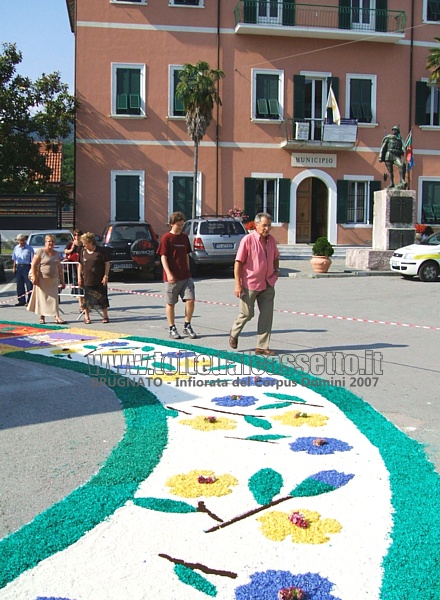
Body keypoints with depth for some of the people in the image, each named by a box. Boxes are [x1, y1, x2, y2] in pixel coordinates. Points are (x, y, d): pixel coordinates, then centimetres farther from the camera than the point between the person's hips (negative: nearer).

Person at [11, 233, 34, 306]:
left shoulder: (29, 248, -4)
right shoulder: (16, 248, 11)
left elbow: (32, 260, -5)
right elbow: (14, 259, 16)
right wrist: (14, 267, 9)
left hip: (27, 267, -5)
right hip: (18, 267, 5)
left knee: (29, 285, -6)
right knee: (19, 285, 8)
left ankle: (29, 301, -2)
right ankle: (21, 301, 16)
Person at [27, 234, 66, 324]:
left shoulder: (56, 253, 13)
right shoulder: (40, 252, -3)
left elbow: (60, 268, 17)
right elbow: (33, 265, -8)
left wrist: (62, 281, 15)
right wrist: (34, 277, -17)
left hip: (53, 280, 4)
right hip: (42, 280, -4)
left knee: (54, 298, -2)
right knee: (42, 298, 2)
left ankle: (57, 317, -7)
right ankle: (42, 317, 12)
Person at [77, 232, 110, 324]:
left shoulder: (100, 251, -6)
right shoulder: (83, 251, 5)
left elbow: (107, 263, -3)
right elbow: (80, 264, 12)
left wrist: (106, 276, -9)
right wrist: (79, 277, 6)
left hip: (99, 280, -3)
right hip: (87, 280, 3)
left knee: (102, 297, 4)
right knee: (87, 299, 6)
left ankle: (105, 316, 17)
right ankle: (86, 317, 17)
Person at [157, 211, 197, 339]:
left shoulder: (184, 237, 12)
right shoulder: (166, 238, -5)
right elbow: (163, 257, -9)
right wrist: (168, 273, -18)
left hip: (186, 276, 5)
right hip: (172, 278, -5)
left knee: (190, 300, -5)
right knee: (171, 303, 5)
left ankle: (187, 326, 9)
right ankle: (172, 329, 16)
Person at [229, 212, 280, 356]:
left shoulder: (271, 239, 6)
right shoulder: (247, 240, -12)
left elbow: (275, 257, 25)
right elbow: (238, 262, -13)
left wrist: (276, 270, 9)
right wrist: (238, 285, -17)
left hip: (267, 284, 6)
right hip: (250, 284, -6)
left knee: (267, 315, 3)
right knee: (247, 314, 4)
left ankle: (262, 347, 10)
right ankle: (234, 334, 33)